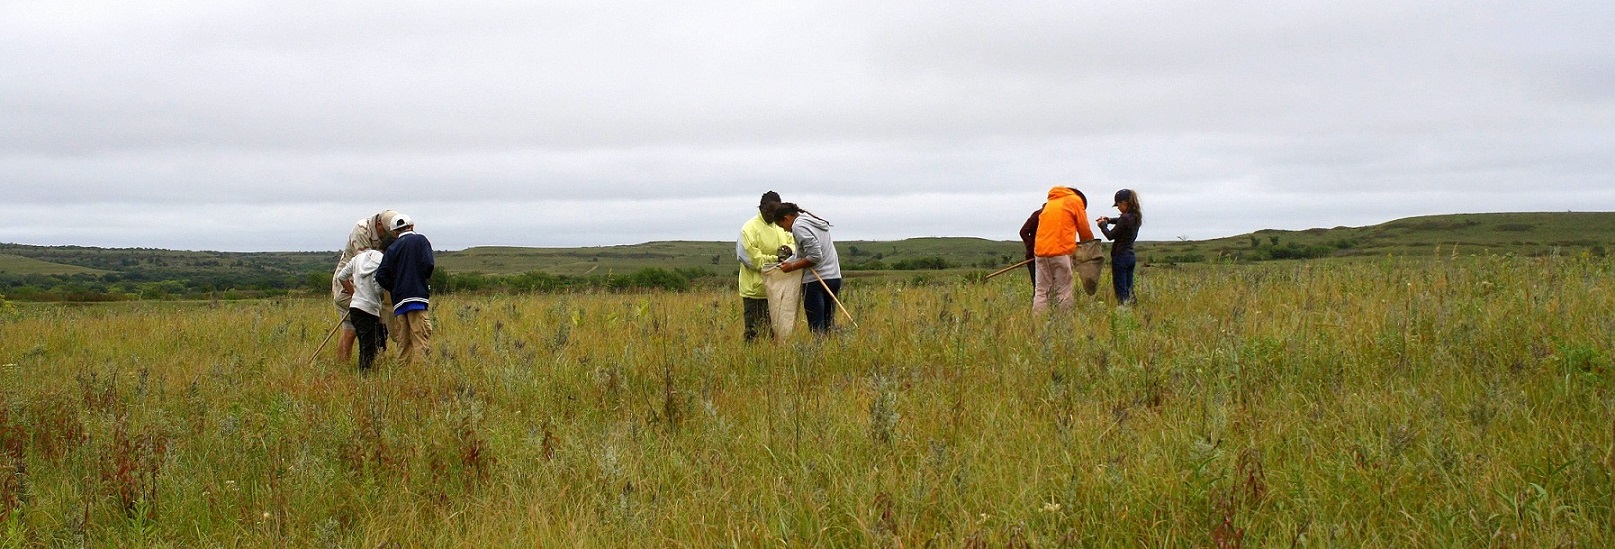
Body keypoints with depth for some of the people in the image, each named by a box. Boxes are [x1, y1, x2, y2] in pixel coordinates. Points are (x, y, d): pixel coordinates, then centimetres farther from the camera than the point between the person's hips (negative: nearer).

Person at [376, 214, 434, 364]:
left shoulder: (392, 248, 13)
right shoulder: (420, 240, 3)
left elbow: (381, 275, 4)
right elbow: (428, 263, -10)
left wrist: (395, 289, 16)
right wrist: (424, 278, 10)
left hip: (399, 301, 5)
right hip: (417, 296, -5)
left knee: (404, 341, 9)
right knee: (422, 338, -9)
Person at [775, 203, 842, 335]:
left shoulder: (799, 226, -10)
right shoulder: (816, 222, 19)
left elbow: (815, 256, -17)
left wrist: (792, 267, -9)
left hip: (816, 280, -9)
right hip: (834, 277, 9)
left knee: (816, 325, -5)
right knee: (829, 323, 12)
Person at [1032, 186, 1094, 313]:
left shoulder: (1050, 203, 26)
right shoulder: (1075, 200, 9)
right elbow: (1084, 230, 10)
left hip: (1041, 250, 5)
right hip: (1060, 250, -5)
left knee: (1041, 290, 3)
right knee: (1063, 291, -2)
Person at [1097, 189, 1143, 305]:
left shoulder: (1125, 218, -19)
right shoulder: (1136, 216, 7)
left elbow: (1111, 235, -12)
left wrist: (1103, 225, 4)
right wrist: (1109, 220, 14)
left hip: (1120, 257, -9)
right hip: (1131, 257, 9)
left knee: (1120, 291, -5)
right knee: (1129, 290, 12)